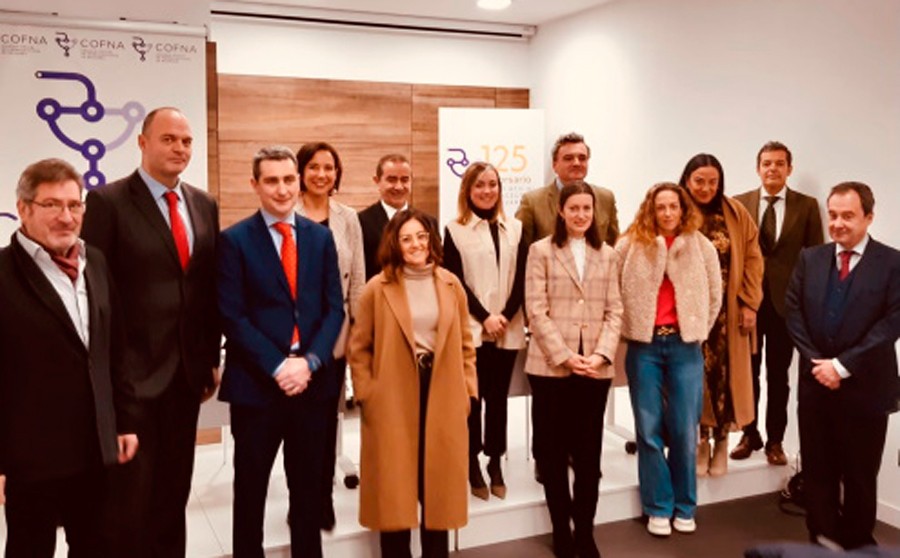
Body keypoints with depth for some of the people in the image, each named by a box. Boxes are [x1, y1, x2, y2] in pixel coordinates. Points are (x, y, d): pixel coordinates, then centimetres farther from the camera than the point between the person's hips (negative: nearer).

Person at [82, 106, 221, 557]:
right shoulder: (108, 201, -8)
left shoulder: (204, 205, 9)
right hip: (132, 370, -5)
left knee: (174, 492, 17)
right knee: (131, 496, 6)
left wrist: (212, 358, 10)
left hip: (188, 370, 5)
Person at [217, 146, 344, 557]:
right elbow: (232, 317, -9)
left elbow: (334, 308, 4)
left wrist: (309, 361, -10)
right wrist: (278, 367, -16)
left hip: (312, 381, 3)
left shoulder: (320, 237, 7)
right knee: (250, 489, 11)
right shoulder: (234, 240, -3)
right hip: (256, 384, -3)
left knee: (308, 487, 15)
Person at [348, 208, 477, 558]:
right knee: (394, 485, 7)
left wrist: (468, 388, 5)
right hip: (392, 399, -3)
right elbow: (359, 347, 0)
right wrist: (367, 393, -6)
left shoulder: (451, 285, 5)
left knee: (438, 481, 12)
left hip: (443, 395, 3)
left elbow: (465, 342, 10)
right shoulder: (378, 288, -5)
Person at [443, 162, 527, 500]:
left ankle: (496, 464, 17)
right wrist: (484, 318, -12)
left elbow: (522, 278, 4)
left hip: (508, 329, 3)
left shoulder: (515, 229, 10)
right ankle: (473, 465, 12)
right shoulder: (455, 230, 1)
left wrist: (506, 315, -9)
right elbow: (455, 282, -4)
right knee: (472, 397, 2)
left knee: (498, 396, 7)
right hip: (470, 328, -2)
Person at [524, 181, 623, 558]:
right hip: (551, 365, -2)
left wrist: (602, 354, -9)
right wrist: (565, 356, -13)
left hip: (596, 368, 3)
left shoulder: (608, 255, 11)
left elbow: (614, 311, 6)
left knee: (589, 452, 7)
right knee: (554, 451, 5)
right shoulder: (541, 251, 1)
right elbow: (536, 311, -6)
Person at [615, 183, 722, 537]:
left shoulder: (701, 247, 1)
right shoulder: (630, 245, -3)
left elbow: (714, 295, 9)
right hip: (644, 346, 0)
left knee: (684, 429, 5)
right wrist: (629, 329, 1)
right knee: (649, 429, 5)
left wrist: (696, 331, 7)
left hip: (684, 347, 1)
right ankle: (658, 508, 18)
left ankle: (684, 507, 22)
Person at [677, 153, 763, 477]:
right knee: (697, 374, 4)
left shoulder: (735, 214, 2)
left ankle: (721, 442, 20)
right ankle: (700, 441, 21)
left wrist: (749, 304, -3)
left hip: (727, 310, 1)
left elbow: (752, 259, 3)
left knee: (724, 373, 3)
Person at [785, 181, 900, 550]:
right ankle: (823, 541, 28)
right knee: (817, 470, 12)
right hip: (815, 382, 3)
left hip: (865, 387, -3)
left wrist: (843, 365, -16)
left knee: (860, 475, 10)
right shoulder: (810, 258, 7)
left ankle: (857, 543, 27)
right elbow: (794, 313, 4)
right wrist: (816, 362, -8)